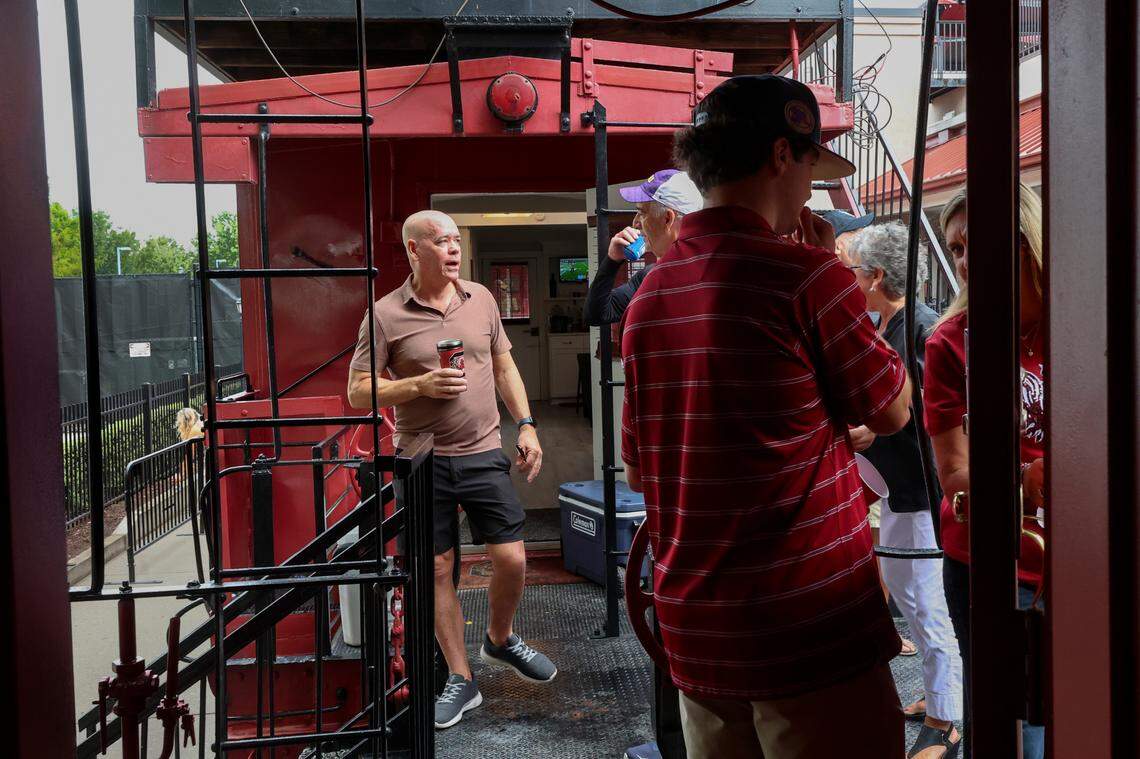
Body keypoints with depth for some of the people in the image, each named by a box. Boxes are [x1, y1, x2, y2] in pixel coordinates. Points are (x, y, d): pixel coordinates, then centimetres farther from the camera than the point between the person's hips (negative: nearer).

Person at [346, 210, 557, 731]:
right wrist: (421, 384, -19)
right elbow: (359, 394, -6)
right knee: (437, 569, 6)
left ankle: (500, 640, 31)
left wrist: (526, 424, 5)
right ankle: (460, 679, 21)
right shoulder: (386, 315, -6)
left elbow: (504, 365, 13)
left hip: (483, 453, 2)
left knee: (511, 558, 1)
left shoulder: (480, 298, 5)